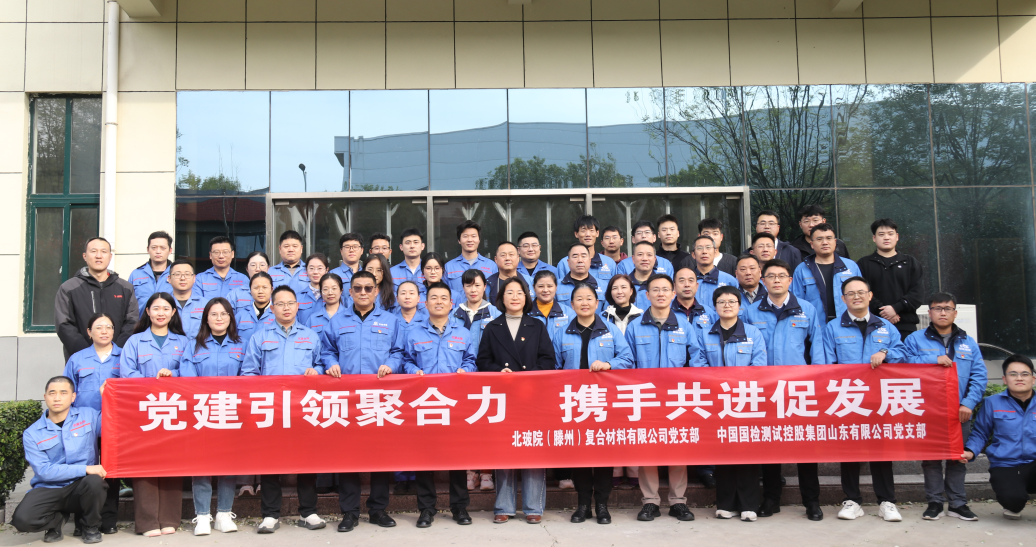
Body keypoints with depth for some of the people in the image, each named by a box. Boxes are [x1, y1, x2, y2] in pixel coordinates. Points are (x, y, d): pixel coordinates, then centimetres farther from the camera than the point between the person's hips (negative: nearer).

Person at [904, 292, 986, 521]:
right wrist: (933, 359, -19)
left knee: (958, 457, 8)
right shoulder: (915, 339, 2)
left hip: (959, 412, 2)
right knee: (930, 458, 4)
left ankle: (958, 503, 18)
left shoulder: (968, 343, 9)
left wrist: (969, 403, -9)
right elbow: (904, 364, -12)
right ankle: (935, 502, 13)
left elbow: (979, 377, 3)